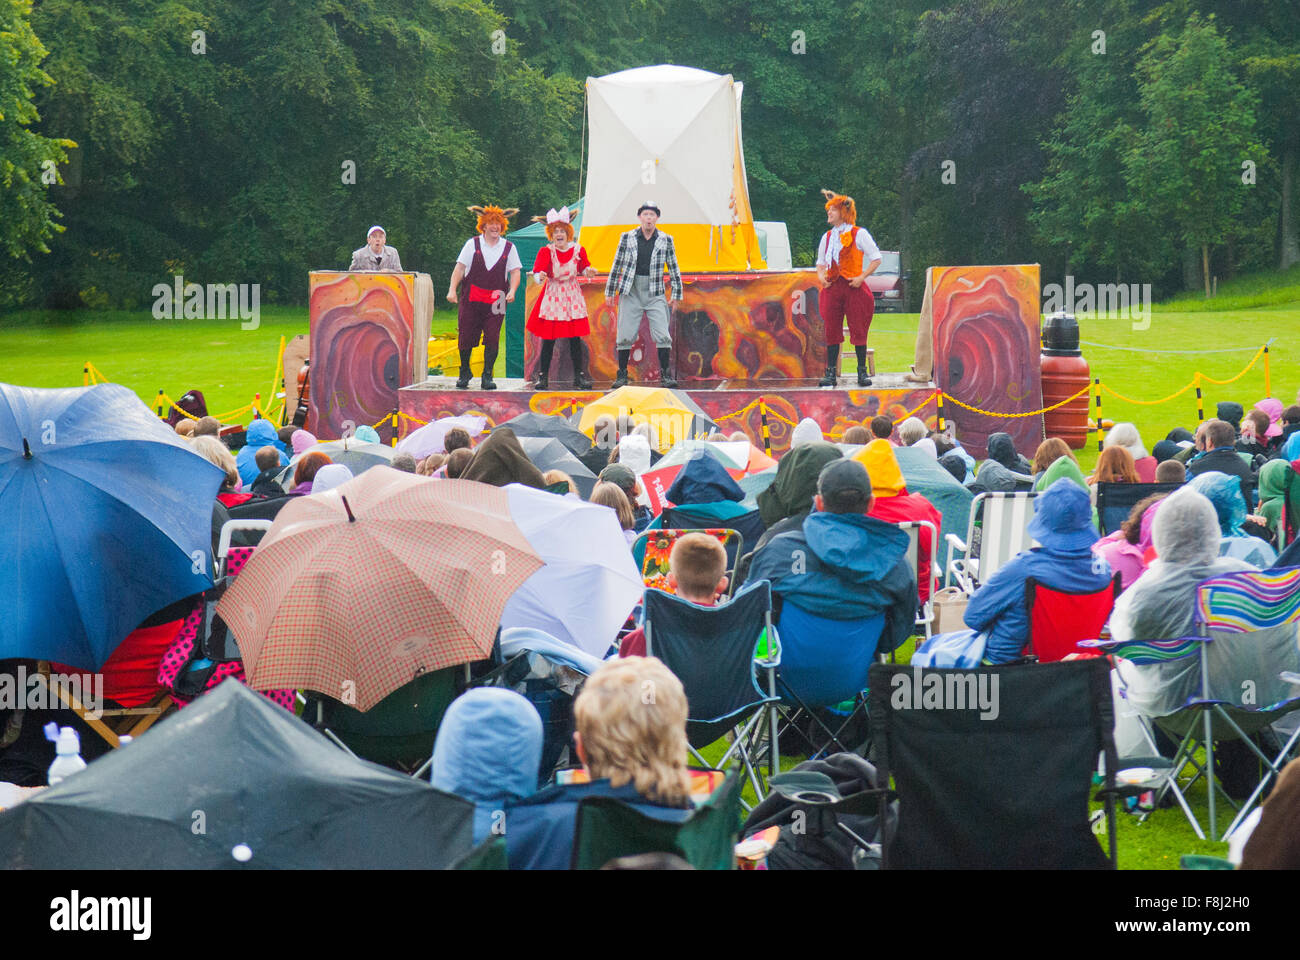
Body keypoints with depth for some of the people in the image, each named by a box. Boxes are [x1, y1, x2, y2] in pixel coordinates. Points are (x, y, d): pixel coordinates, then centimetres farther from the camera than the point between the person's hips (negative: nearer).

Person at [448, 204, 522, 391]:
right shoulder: (472, 244, 5)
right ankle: (464, 372, 20)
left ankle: (487, 376, 1)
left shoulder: (509, 248, 7)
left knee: (492, 337, -7)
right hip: (470, 298, 0)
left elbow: (515, 272, 6)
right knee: (466, 336, 1)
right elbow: (460, 268, 3)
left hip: (496, 300, 0)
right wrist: (452, 290, -8)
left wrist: (512, 291, -11)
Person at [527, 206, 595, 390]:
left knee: (575, 337, 2)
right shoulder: (546, 252, -8)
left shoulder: (577, 250, 0)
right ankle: (543, 376, 6)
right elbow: (537, 271, -15)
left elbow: (583, 268, 14)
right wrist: (540, 277, -37)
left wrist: (589, 271, -7)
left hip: (572, 295, 2)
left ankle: (579, 375, 10)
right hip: (552, 295, -2)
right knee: (548, 338, -2)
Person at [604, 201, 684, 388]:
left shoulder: (665, 240, 4)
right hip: (630, 292, 0)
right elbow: (617, 265, 9)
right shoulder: (627, 238, 3)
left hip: (655, 294, 0)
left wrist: (675, 294, 5)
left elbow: (673, 269, 9)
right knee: (625, 336, 0)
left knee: (662, 335, -8)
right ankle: (622, 375, 11)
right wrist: (610, 292, 9)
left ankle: (665, 375, -1)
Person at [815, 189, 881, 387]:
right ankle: (830, 373, 5)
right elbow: (821, 262, 25)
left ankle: (862, 371, 7)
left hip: (854, 287, -4)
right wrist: (821, 276, 3)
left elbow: (876, 258, -1)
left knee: (858, 330, -1)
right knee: (831, 330, 1)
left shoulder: (858, 234, -1)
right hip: (832, 288, 4)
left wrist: (862, 277, -11)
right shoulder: (827, 237, 14)